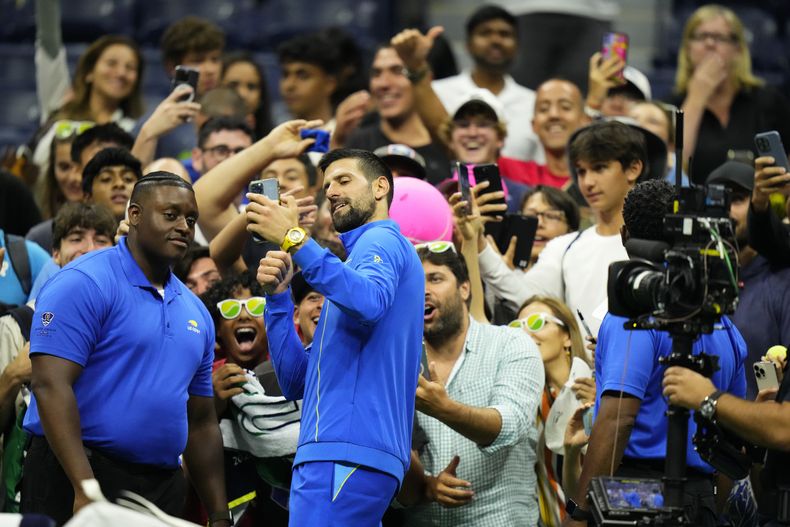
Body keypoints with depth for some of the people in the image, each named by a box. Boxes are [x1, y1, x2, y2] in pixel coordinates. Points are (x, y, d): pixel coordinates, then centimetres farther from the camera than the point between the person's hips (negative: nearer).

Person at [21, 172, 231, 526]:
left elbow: (201, 423, 20)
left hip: (163, 490, 7)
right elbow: (50, 385, -17)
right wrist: (86, 487, -24)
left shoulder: (195, 311, 15)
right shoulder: (84, 284, -7)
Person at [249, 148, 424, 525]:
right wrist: (278, 295, 9)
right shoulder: (359, 259, 30)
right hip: (332, 450, 10)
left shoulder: (382, 239, 1)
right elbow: (297, 381, 21)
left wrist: (294, 239, -25)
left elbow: (369, 302, -26)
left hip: (348, 454, -10)